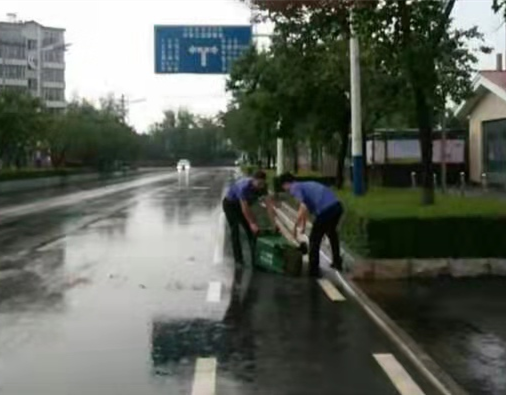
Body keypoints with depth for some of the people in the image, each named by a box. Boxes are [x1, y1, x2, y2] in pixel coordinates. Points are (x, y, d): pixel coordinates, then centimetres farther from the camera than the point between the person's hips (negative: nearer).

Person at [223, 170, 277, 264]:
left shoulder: (263, 187, -21)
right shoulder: (244, 187, -39)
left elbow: (269, 205, -23)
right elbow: (244, 208, -37)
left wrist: (274, 223, -29)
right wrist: (252, 223, -36)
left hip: (242, 204, 6)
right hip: (230, 204, -6)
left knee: (252, 230, 1)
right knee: (235, 231, -11)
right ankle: (238, 259, -8)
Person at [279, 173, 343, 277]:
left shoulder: (295, 188, 1)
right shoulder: (305, 184, 28)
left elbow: (303, 208, -14)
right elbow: (306, 207, 40)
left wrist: (295, 227, -4)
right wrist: (303, 224, 49)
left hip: (326, 210, -9)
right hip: (337, 206, 9)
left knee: (314, 240, 10)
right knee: (331, 233, 33)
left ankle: (313, 270, 17)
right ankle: (337, 263, 46)